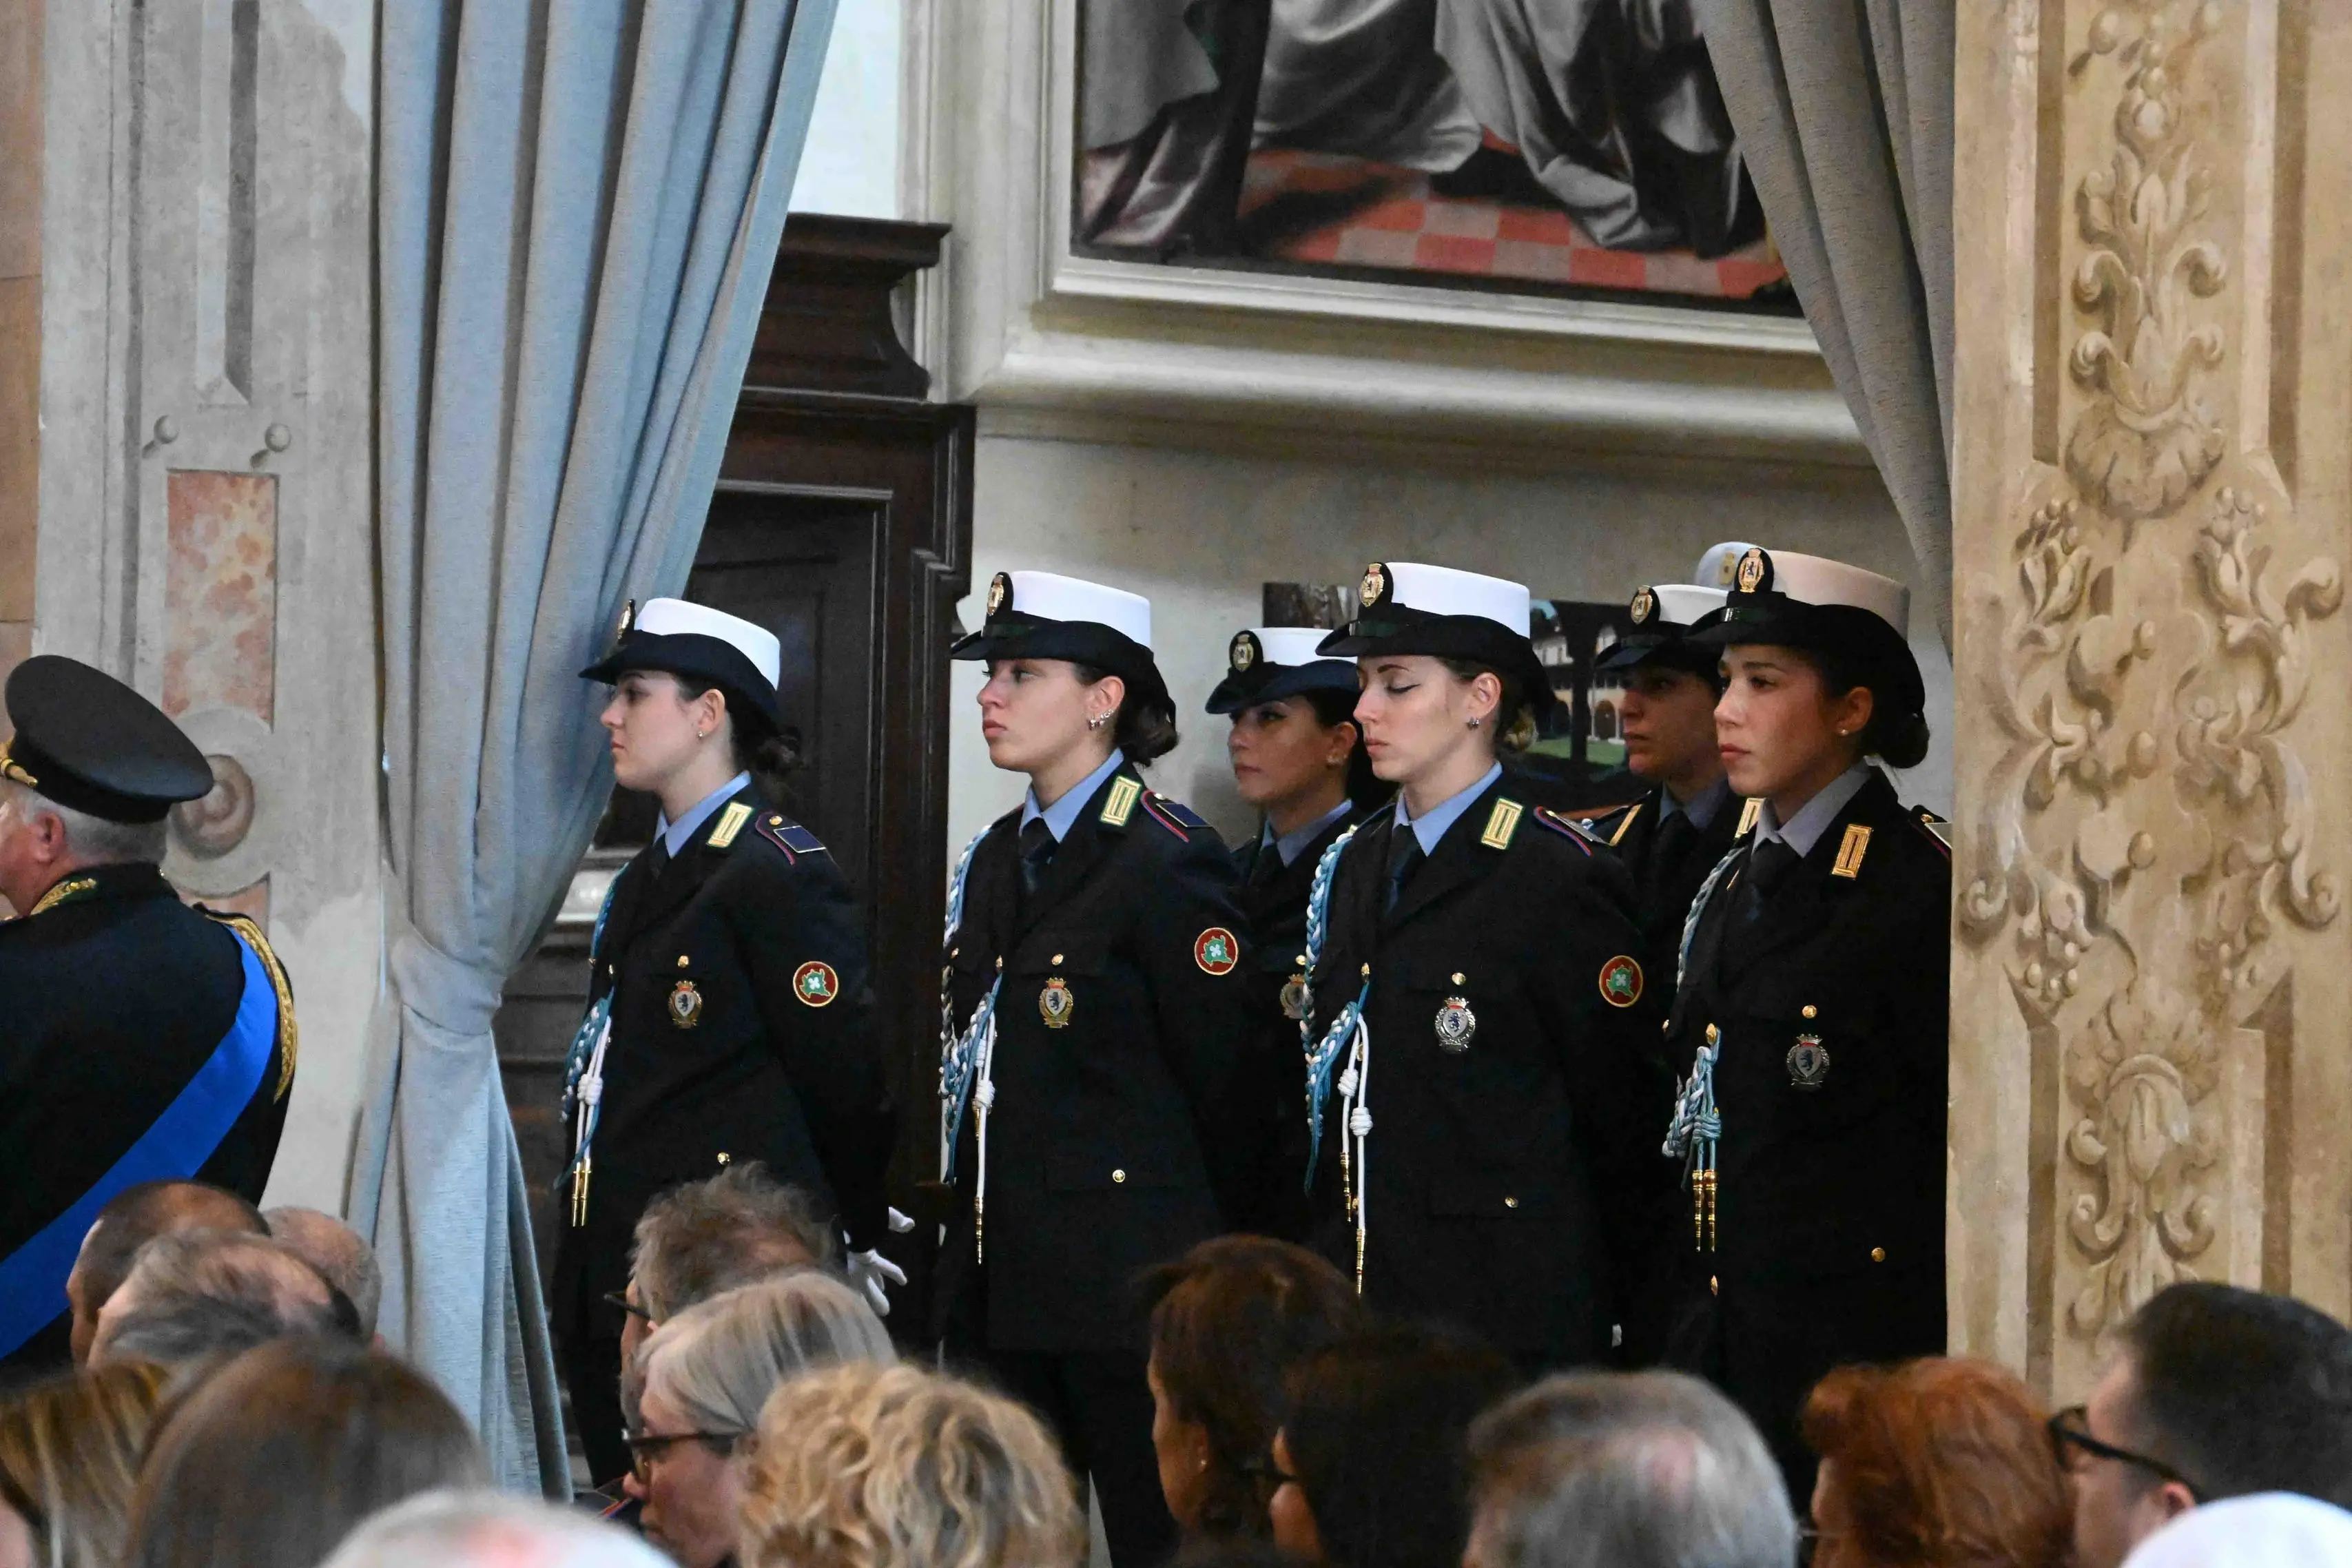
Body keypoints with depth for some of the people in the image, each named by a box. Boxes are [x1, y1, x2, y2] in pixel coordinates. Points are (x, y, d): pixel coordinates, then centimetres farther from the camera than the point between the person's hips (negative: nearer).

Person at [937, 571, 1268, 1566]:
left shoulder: (1169, 862, -10)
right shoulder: (996, 859, 14)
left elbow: (1227, 1083, -10)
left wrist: (1191, 1254, -3)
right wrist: (974, 1241, 14)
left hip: (1128, 1289, -8)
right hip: (997, 1288, 8)